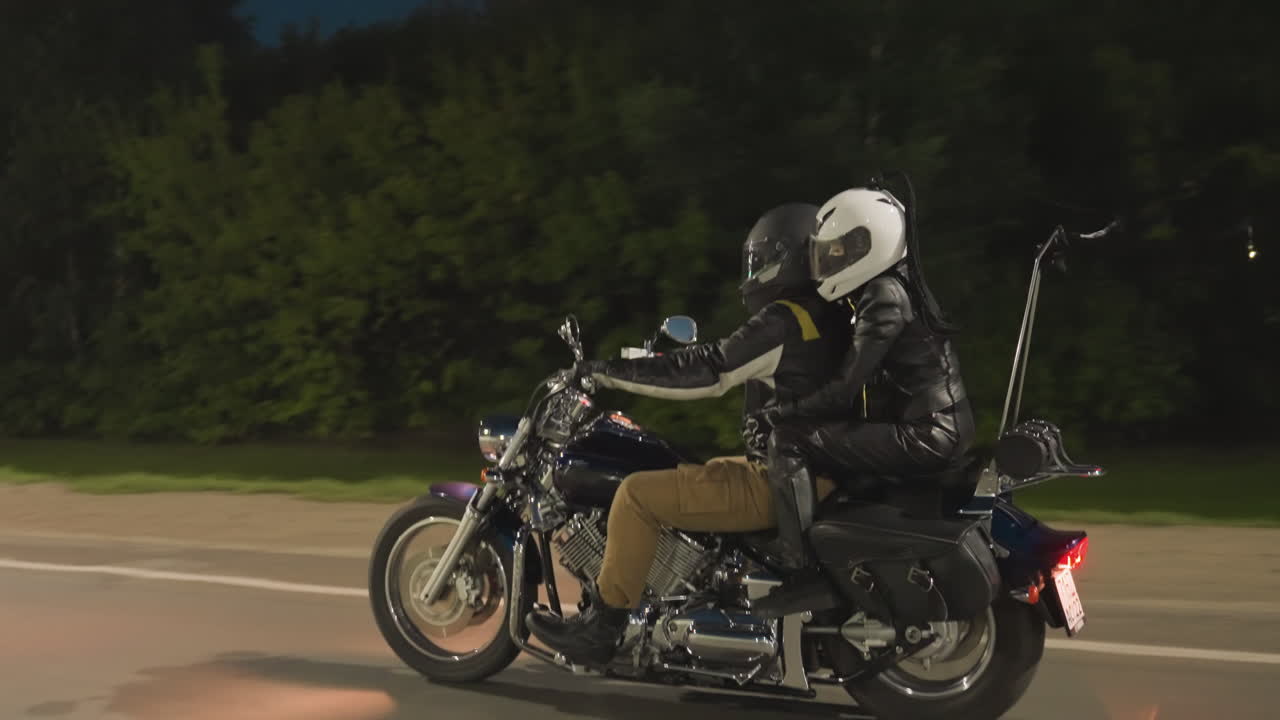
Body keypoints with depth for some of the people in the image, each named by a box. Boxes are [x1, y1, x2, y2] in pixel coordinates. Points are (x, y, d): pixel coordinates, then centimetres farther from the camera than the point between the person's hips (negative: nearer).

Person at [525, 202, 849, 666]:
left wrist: (608, 372, -14)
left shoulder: (784, 321, -17)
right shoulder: (824, 317, 13)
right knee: (687, 476, 27)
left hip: (779, 484, -10)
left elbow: (705, 373, -20)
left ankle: (599, 628, -5)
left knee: (639, 494, -11)